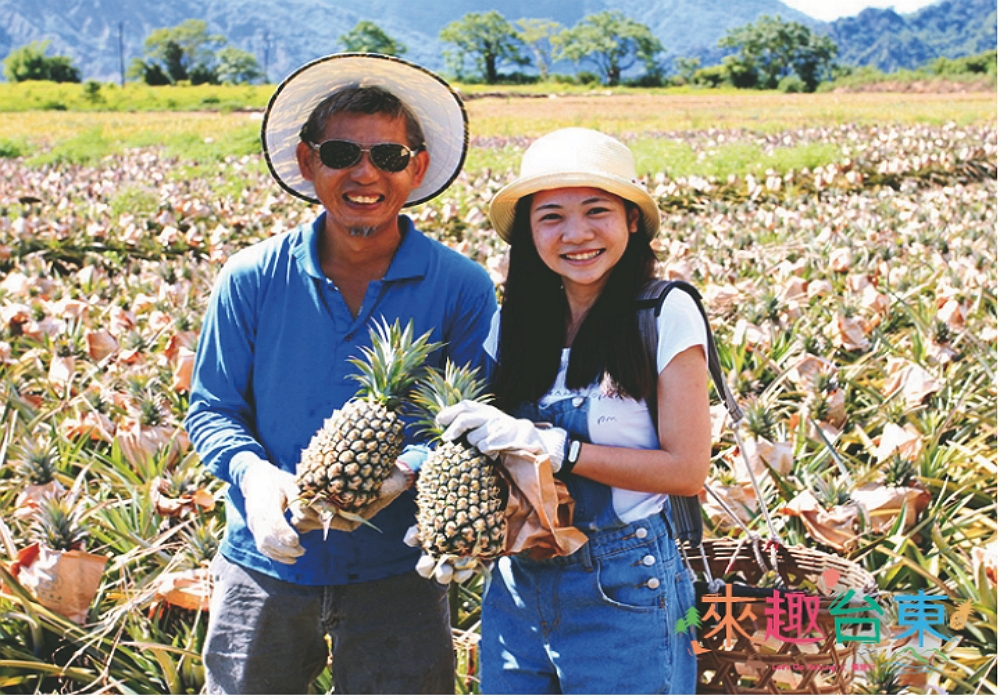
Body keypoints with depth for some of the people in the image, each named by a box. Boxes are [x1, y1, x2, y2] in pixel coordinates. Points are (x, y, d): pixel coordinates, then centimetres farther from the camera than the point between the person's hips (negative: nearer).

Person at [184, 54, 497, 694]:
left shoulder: (462, 290, -8)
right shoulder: (252, 279, -5)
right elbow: (211, 410, 2)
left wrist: (408, 468, -25)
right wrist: (252, 471, -19)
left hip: (396, 575, -1)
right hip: (265, 565, 1)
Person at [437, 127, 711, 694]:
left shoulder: (666, 315, -10)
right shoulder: (514, 324, 3)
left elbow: (688, 470, -12)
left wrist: (551, 444, -19)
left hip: (625, 594, -4)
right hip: (515, 588, 4)